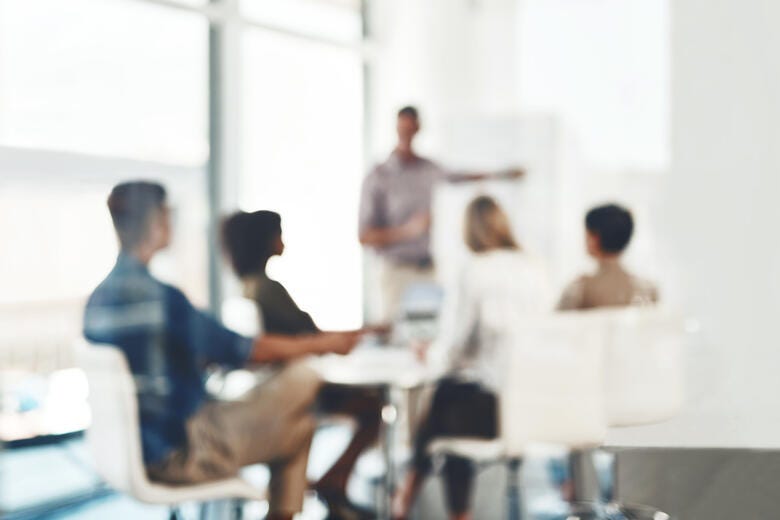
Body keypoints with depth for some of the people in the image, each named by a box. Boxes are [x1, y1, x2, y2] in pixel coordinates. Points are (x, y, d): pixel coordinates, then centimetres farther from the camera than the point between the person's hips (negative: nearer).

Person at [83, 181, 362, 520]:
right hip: (181, 456, -9)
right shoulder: (160, 297, -23)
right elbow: (248, 350, -16)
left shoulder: (97, 299, 3)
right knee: (301, 377, -1)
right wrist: (324, 343, -4)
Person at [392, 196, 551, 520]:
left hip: (495, 407, -5)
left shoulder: (478, 270, -9)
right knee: (453, 388, 24)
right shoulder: (536, 269, 7)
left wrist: (432, 354, 16)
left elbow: (454, 345, -7)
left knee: (446, 391, 22)